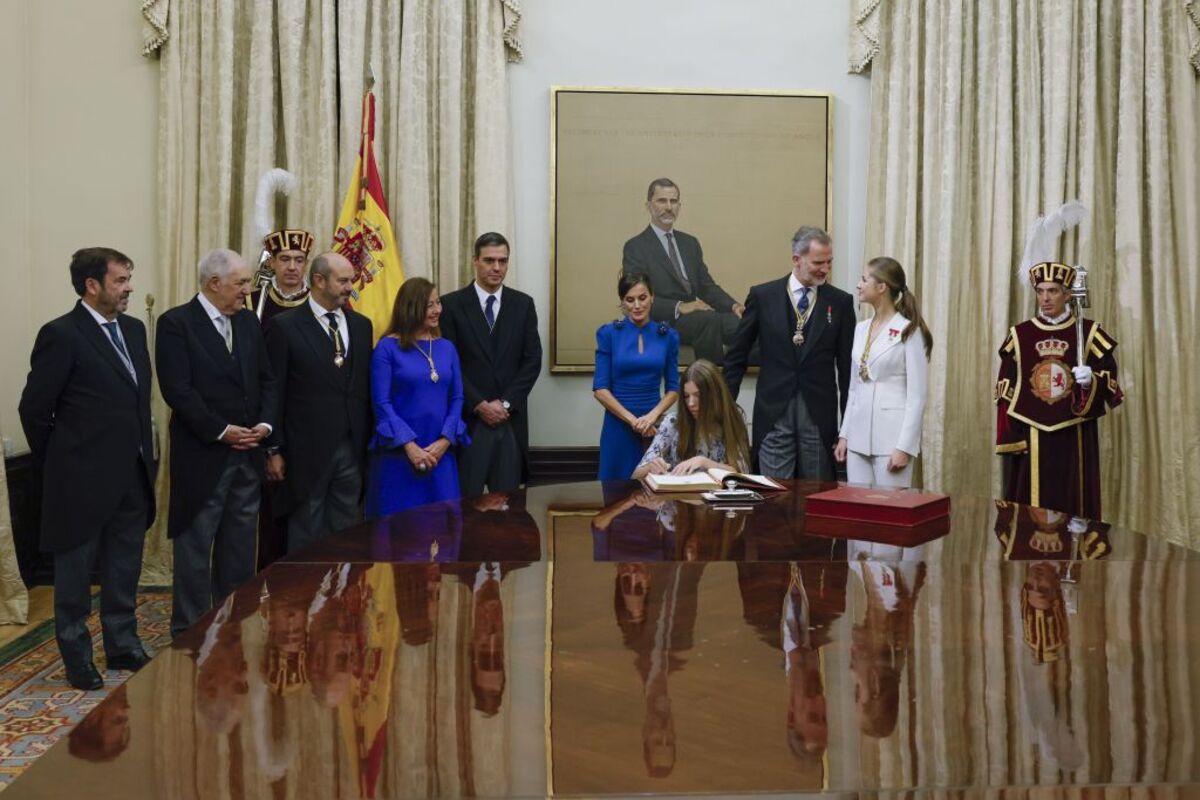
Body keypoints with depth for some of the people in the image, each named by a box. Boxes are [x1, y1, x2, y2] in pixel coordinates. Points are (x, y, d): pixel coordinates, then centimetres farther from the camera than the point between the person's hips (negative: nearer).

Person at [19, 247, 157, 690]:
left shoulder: (134, 329, 8)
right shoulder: (61, 334, -13)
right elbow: (34, 409, -10)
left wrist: (146, 455, 11)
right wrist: (59, 466, -3)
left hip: (132, 478, 7)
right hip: (83, 481, -7)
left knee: (124, 572, 18)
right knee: (75, 575, 9)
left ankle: (123, 645, 32)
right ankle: (77, 658, 22)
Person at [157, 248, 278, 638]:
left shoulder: (248, 321, 11)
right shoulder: (176, 323, -8)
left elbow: (266, 380, 13)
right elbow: (177, 389, -15)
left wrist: (265, 424, -4)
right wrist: (221, 431, -15)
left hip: (248, 453, 6)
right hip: (202, 454, -6)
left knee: (239, 545, 12)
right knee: (195, 545, 3)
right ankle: (190, 631, 13)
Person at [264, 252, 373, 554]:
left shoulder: (361, 325, 11)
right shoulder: (285, 326, -5)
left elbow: (366, 387, 12)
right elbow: (274, 392, -5)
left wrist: (370, 442, 9)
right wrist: (274, 450, -7)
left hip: (353, 449, 5)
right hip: (308, 450, -4)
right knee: (306, 536, 6)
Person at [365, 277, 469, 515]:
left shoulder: (447, 348, 10)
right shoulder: (387, 347, -3)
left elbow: (457, 398, 8)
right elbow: (381, 403, -8)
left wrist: (445, 441, -7)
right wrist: (410, 446, -15)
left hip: (440, 453, 4)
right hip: (398, 454, -4)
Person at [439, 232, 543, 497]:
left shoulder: (523, 304, 8)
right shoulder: (452, 304, 0)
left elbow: (532, 360, 3)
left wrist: (505, 403, -7)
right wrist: (479, 405, -11)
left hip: (511, 419, 2)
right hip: (467, 418, -2)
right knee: (466, 500, -1)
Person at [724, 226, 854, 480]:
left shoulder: (840, 302, 4)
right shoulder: (762, 296, 2)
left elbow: (847, 366, 5)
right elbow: (736, 357, 6)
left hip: (819, 417, 1)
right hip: (773, 413, -1)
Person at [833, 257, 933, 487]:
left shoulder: (909, 331, -7)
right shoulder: (861, 329, 12)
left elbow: (916, 396, -10)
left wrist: (904, 447, -15)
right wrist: (844, 435, 12)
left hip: (891, 436, -6)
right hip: (859, 436, 6)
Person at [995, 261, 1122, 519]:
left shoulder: (1089, 333, 2)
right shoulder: (1019, 335, 4)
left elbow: (1109, 379, 1)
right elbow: (1005, 394, 3)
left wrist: (1091, 381, -22)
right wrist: (1009, 439, -4)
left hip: (1074, 438, -1)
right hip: (1030, 439, 1)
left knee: (1074, 503, 3)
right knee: (1030, 508, 2)